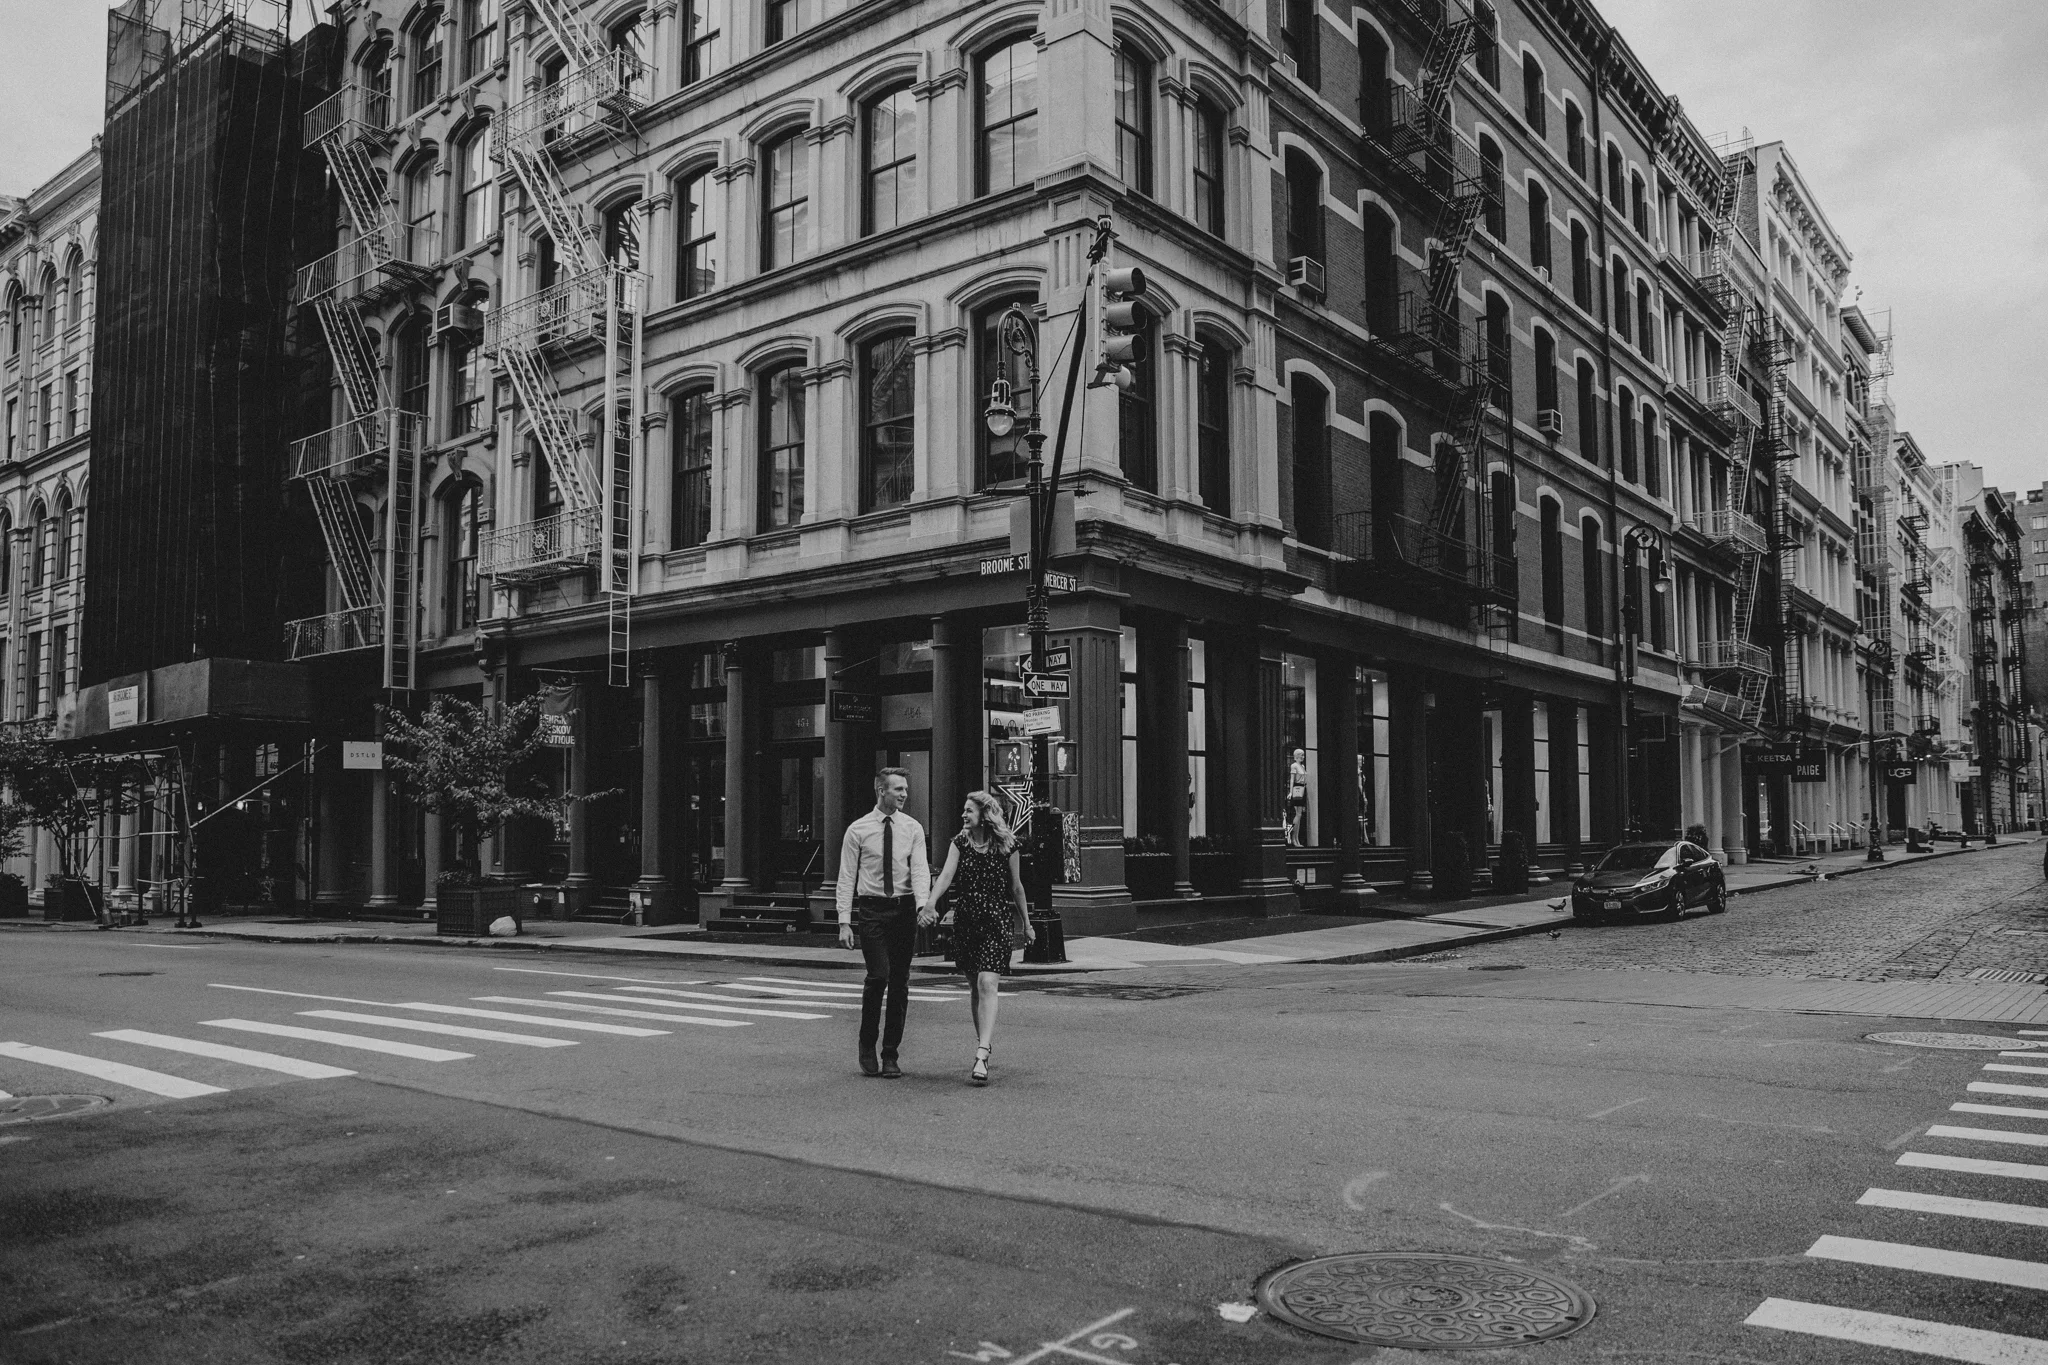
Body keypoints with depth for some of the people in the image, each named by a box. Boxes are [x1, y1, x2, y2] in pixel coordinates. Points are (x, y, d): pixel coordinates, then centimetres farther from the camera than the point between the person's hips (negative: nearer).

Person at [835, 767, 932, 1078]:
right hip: (871, 909, -3)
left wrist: (923, 904, -23)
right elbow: (846, 878, 0)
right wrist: (844, 921, -7)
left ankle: (890, 1055, 14)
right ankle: (867, 1047, 5)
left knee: (900, 982, 4)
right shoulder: (857, 830, 0)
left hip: (905, 909, 3)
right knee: (878, 975, -16)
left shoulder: (913, 828, 6)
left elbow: (920, 868, -5)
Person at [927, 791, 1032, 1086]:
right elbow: (946, 875, -10)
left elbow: (1016, 887, 7)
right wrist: (930, 904, -27)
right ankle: (986, 1042, 28)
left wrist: (1026, 924, 12)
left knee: (987, 983, -15)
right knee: (974, 985, 11)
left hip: (997, 920, -3)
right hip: (966, 920, 3)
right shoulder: (960, 843, 4)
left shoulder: (1006, 845, -2)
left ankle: (981, 1056, -21)